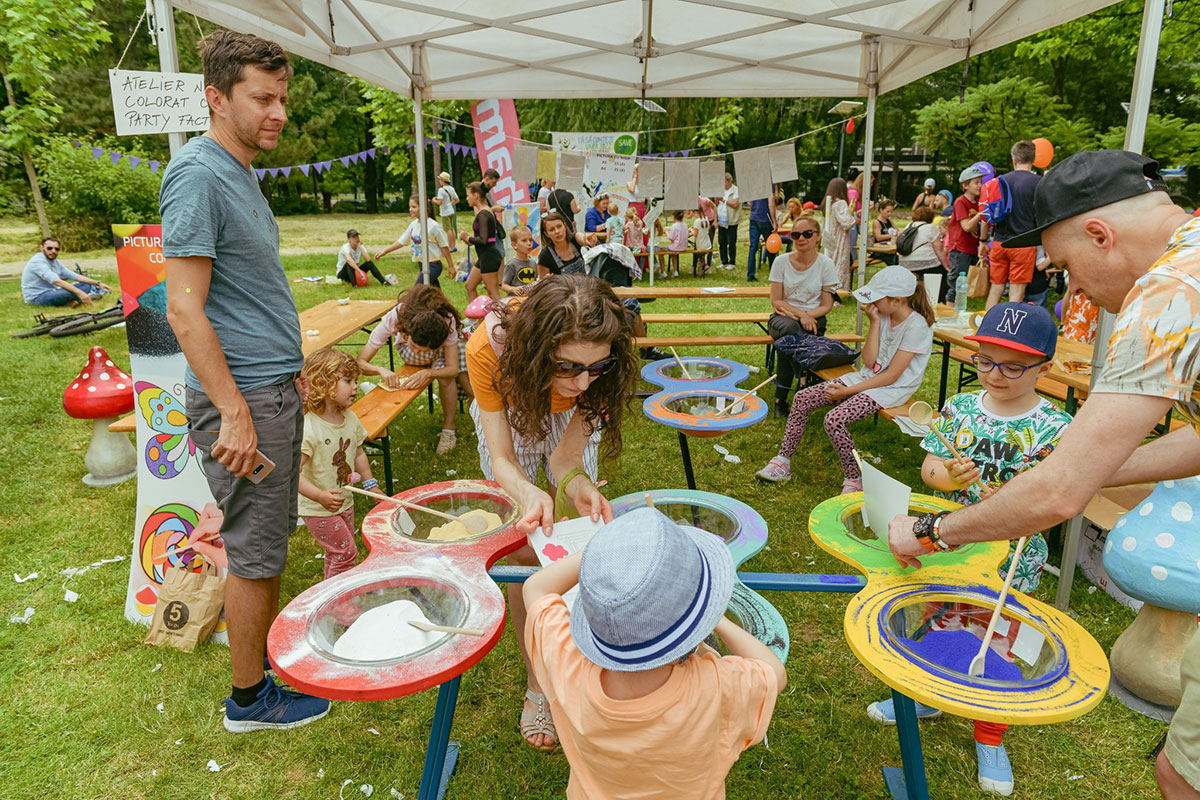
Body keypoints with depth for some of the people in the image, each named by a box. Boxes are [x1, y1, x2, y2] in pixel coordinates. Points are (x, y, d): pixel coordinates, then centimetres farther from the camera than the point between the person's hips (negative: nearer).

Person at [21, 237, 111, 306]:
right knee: (72, 292, -35)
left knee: (86, 285, 3)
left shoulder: (55, 262, 11)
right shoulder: (38, 262, -18)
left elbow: (75, 276, 10)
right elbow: (57, 282, -31)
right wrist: (79, 293, -40)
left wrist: (98, 284, -1)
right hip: (36, 297, -10)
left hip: (51, 292, 10)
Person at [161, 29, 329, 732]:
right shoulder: (197, 175, -15)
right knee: (255, 552, 2)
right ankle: (250, 698, 19)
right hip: (243, 396, -9)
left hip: (276, 388, 9)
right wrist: (235, 412, -22)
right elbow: (185, 310, -20)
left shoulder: (243, 173, 14)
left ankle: (272, 651, 35)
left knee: (272, 539, 19)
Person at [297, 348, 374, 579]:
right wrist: (321, 496, -37)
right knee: (346, 552, -4)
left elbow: (358, 453, 14)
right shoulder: (308, 428, -27)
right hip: (317, 509, -8)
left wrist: (370, 485, 11)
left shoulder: (351, 419, -2)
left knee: (337, 554, 20)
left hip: (344, 503, 8)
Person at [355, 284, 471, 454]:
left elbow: (453, 369, -40)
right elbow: (360, 363, -37)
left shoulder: (447, 321, -42)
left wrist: (427, 373, -59)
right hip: (406, 348, 0)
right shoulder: (392, 320, -41)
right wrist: (381, 370, -58)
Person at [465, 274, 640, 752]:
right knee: (525, 552, -3)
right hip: (508, 416, -1)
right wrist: (528, 492, -57)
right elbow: (503, 457, -35)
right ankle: (538, 685, 16)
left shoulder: (600, 358, -37)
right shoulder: (489, 348, -41)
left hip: (572, 420, 1)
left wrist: (578, 486, -57)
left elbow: (565, 457, -35)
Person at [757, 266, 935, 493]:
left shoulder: (916, 325, -18)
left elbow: (892, 375, -20)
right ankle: (782, 462, 1)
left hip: (894, 389, -8)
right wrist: (875, 322, -9)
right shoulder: (884, 316, 5)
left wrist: (847, 391, -19)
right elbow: (869, 361, -2)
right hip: (869, 377, 8)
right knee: (802, 399, -5)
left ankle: (854, 481, -11)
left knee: (834, 420, -30)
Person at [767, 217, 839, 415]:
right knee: (790, 328, -36)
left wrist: (807, 315, -19)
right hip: (783, 317, 0)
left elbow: (827, 305, -2)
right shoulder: (781, 261, -1)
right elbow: (776, 302, -2)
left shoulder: (826, 265, -3)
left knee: (788, 339, -32)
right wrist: (799, 314, -18)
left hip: (813, 318, 0)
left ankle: (781, 397, -17)